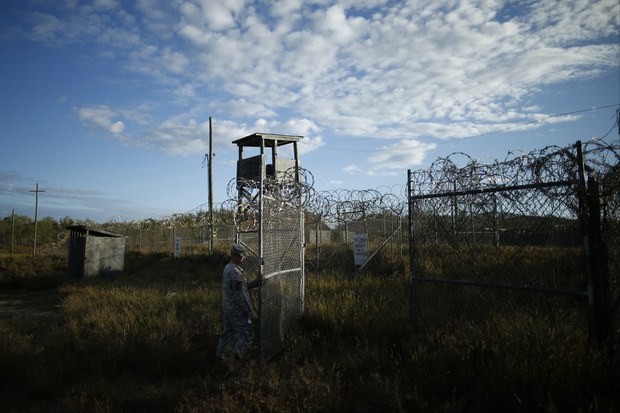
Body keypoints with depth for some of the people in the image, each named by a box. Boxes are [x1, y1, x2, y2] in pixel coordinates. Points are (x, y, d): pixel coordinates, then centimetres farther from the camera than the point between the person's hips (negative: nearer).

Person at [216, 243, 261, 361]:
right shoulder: (235, 272, -25)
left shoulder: (227, 268, 6)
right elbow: (240, 296, -24)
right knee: (247, 336, 3)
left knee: (228, 333, 23)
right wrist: (251, 313, -19)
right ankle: (237, 355, 5)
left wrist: (255, 282, 7)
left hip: (227, 308, 10)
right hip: (238, 310, -10)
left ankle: (221, 353, 32)